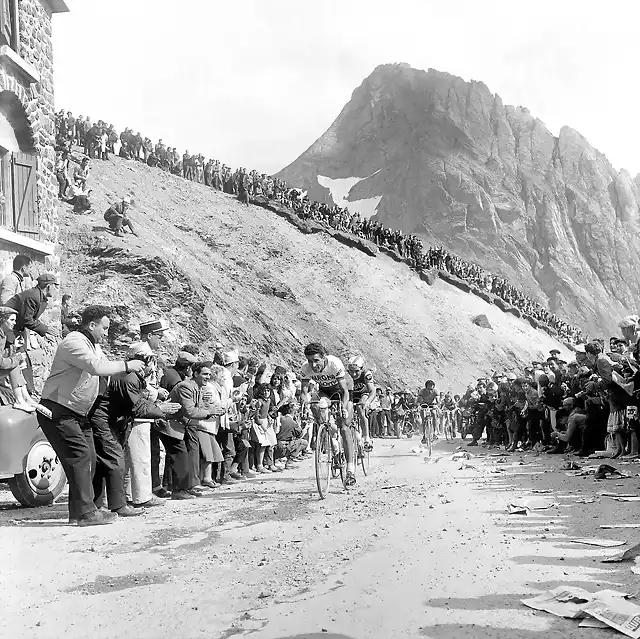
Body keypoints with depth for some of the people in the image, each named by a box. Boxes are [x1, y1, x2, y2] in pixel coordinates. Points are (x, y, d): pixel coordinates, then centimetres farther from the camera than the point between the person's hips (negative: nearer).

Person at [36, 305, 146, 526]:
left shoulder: (94, 346, 18)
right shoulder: (74, 342, -16)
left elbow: (106, 369, 17)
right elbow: (97, 367, -30)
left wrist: (134, 367, 2)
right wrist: (127, 365, -22)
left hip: (77, 414, 10)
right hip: (57, 412, -10)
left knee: (88, 458, 7)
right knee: (80, 456, -15)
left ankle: (78, 511, 14)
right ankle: (86, 512, -13)